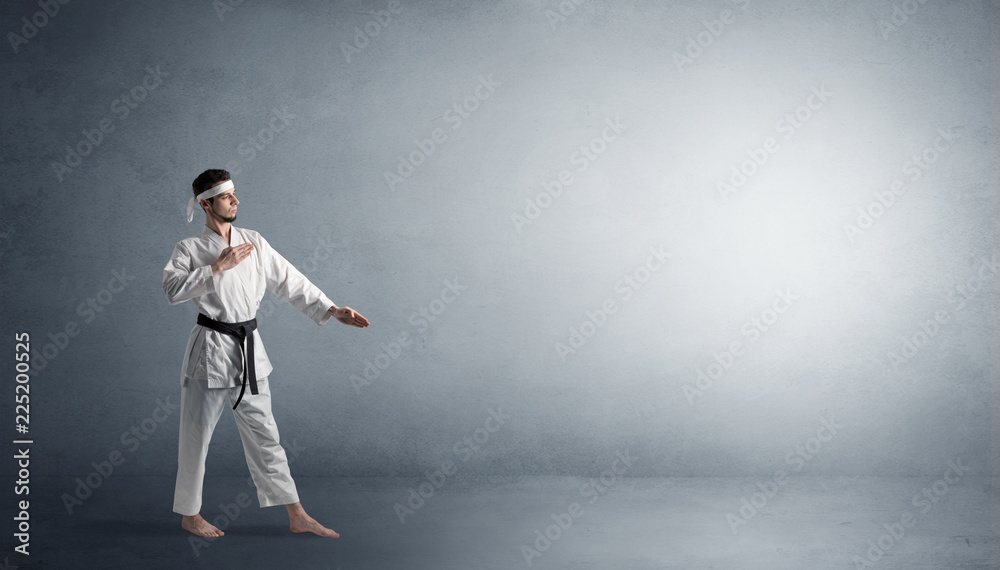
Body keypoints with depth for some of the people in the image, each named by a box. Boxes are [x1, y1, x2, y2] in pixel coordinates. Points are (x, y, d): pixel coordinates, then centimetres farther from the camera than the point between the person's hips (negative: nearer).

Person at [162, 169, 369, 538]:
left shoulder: (254, 242, 8)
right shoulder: (189, 249, -3)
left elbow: (290, 282, 8)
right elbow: (173, 290, -19)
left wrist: (332, 310, 1)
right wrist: (218, 266, -19)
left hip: (249, 352, 4)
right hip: (210, 351, -4)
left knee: (264, 435, 9)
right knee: (197, 436, 6)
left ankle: (297, 517, 11)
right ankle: (189, 515, 24)